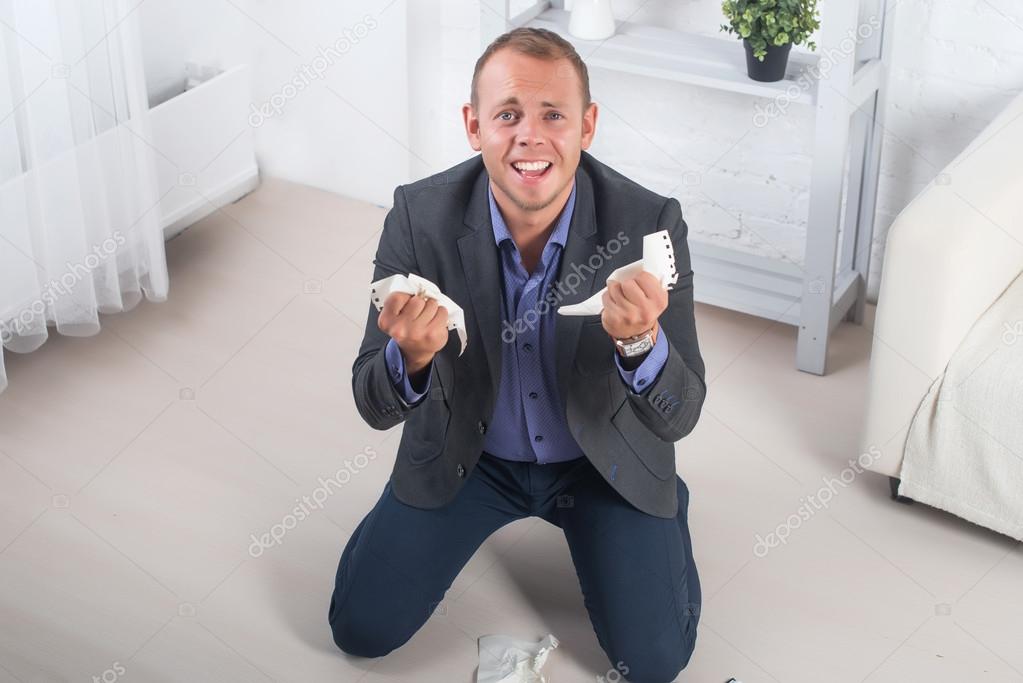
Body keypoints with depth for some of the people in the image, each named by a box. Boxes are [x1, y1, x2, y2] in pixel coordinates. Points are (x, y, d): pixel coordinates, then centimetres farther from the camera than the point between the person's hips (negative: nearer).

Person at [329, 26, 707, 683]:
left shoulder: (649, 222, -26)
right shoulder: (421, 216, -24)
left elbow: (680, 417, -23)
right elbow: (376, 406, -18)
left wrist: (641, 341, -46)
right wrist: (410, 358, -43)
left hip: (604, 457, -1)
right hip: (469, 451, 1)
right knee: (362, 628, 0)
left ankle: (661, 506, 24)